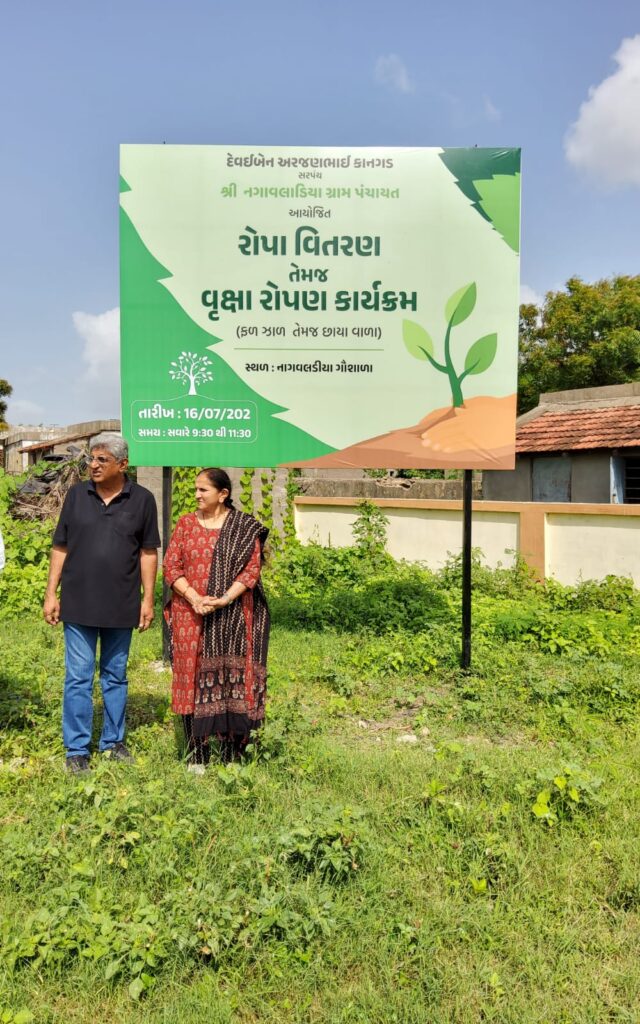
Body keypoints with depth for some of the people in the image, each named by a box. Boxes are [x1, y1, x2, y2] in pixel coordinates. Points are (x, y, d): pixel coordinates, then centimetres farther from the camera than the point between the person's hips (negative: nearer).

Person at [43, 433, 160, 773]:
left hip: (121, 606, 0)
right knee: (78, 677, 4)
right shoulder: (76, 495, 2)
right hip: (79, 604, 0)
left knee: (116, 676, 13)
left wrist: (148, 599, -2)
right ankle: (77, 749, 17)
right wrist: (51, 594, 1)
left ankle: (114, 740, 28)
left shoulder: (142, 500, -2)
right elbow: (60, 548, 5)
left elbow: (148, 553, 1)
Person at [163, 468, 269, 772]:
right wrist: (194, 598, -12)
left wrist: (224, 600, -17)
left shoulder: (245, 527, 2)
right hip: (190, 616, 2)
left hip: (232, 618, -2)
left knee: (231, 679, 1)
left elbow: (252, 569, -4)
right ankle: (196, 757, 14)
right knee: (192, 676, 3)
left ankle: (231, 756, 12)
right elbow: (171, 566, 3)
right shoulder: (186, 523, 8)